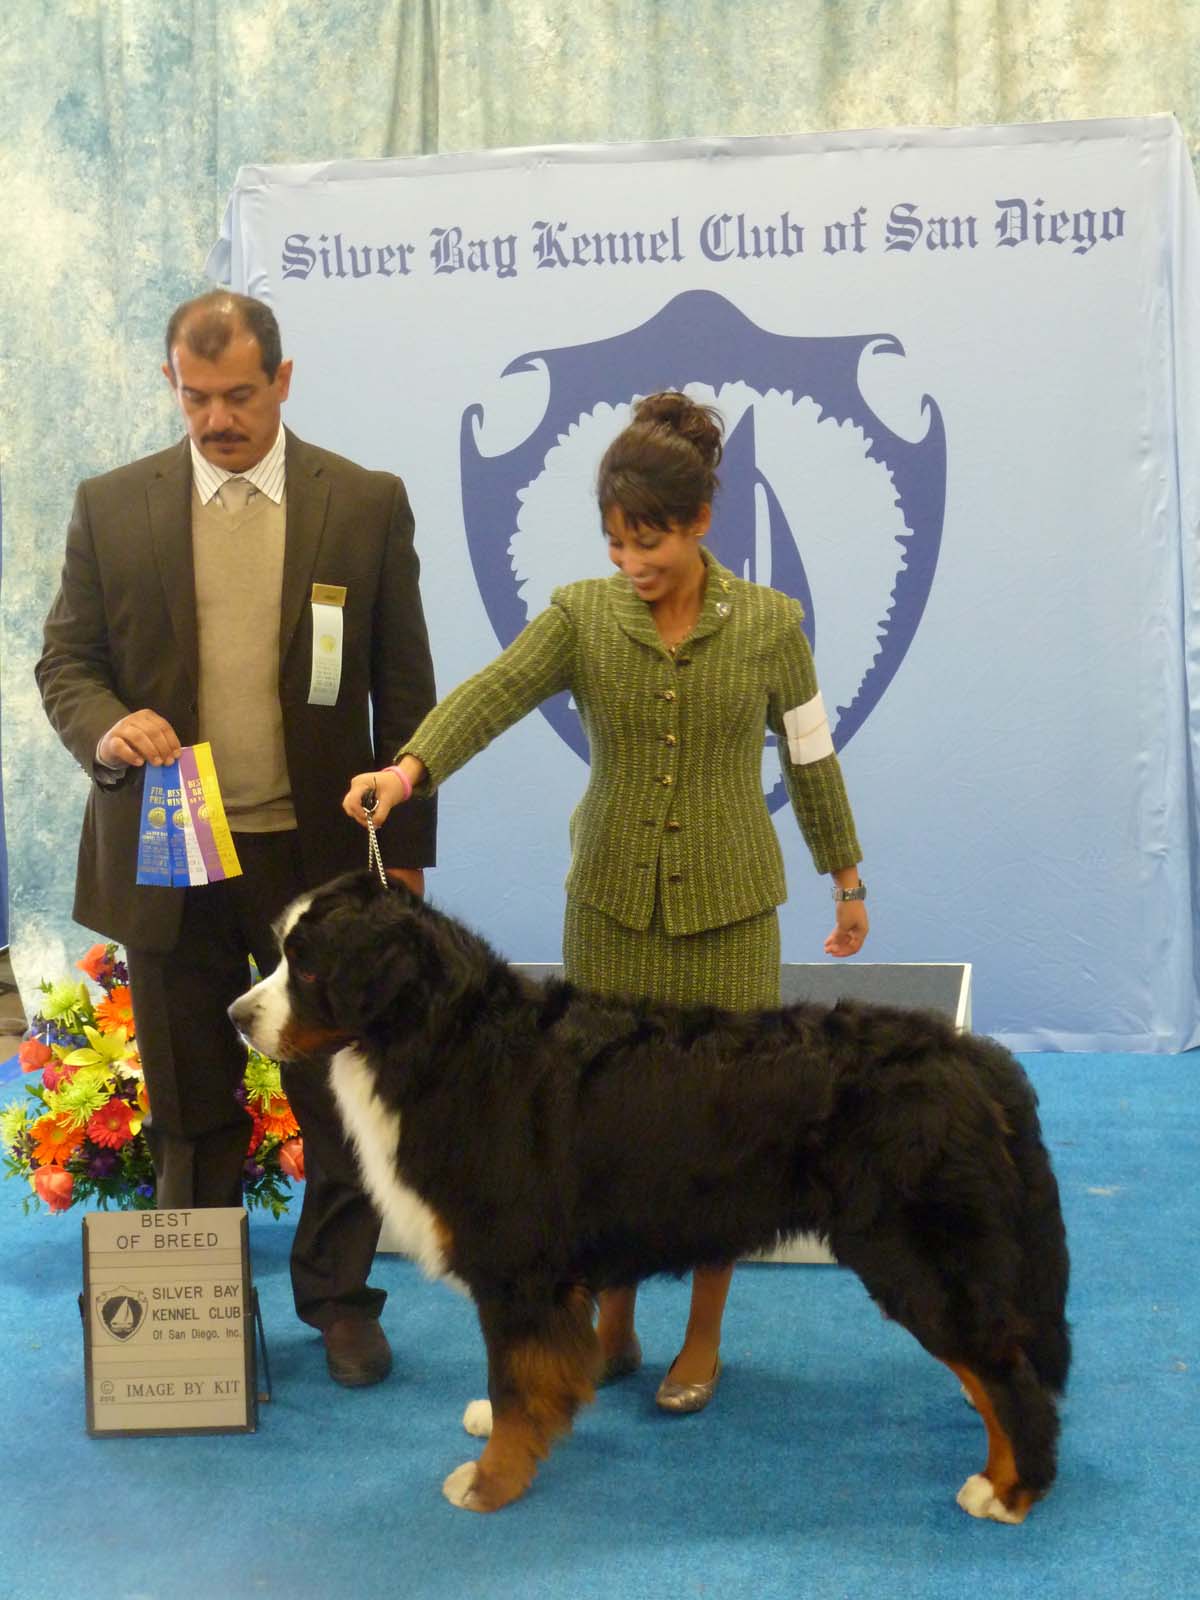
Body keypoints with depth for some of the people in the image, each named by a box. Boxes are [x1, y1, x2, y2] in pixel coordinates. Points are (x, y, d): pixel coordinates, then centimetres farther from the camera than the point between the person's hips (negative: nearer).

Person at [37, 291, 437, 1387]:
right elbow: (66, 661, 6)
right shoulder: (111, 507, 4)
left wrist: (406, 846, 1)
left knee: (343, 1099, 5)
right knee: (191, 1109, 11)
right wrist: (106, 727, -17)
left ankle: (339, 1299, 23)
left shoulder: (367, 504, 1)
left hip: (321, 854, -1)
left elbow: (405, 688, 3)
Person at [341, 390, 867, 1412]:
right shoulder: (582, 615, -4)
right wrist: (408, 766, -38)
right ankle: (612, 1330, 25)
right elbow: (492, 694, -20)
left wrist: (847, 877, 12)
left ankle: (704, 1340, 22)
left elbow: (811, 757, 6)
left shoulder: (769, 623, -4)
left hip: (730, 908, -1)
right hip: (611, 906, 1)